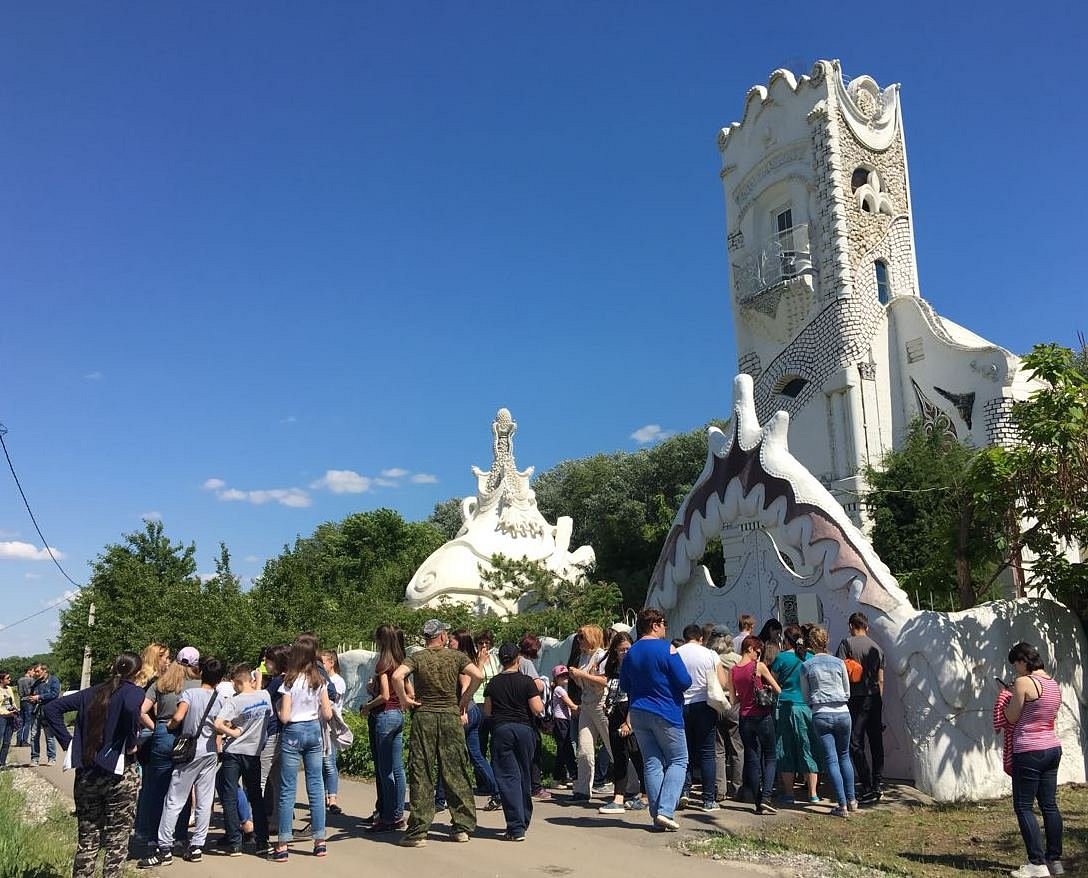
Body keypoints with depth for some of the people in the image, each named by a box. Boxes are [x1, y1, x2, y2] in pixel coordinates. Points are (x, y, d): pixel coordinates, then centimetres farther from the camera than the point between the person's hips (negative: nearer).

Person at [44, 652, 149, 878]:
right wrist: (131, 744, -15)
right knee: (116, 843, 5)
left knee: (87, 841, 15)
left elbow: (51, 708, 11)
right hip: (119, 773, -5)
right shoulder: (133, 691, -6)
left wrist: (68, 741, 9)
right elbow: (132, 708, -30)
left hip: (85, 773, 5)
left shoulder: (92, 693, 11)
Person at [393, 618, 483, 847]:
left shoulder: (416, 658, -1)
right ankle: (463, 827, 14)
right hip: (451, 716, 1)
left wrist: (403, 698, -4)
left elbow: (397, 676, -19)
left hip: (423, 717, -1)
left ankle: (418, 831, 5)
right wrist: (465, 699, 1)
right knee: (456, 773, 9)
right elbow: (478, 675, -12)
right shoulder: (456, 656, 1)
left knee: (421, 775, 4)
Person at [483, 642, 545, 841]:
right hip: (524, 728, 0)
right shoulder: (527, 681, -5)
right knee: (525, 777, 15)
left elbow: (487, 711, 4)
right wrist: (541, 703, 11)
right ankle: (524, 822, 27)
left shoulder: (493, 683, 1)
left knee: (507, 778, 0)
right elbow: (537, 709, -9)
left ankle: (516, 828, -7)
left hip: (501, 730, 0)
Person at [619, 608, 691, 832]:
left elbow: (623, 686, 13)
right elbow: (684, 682, -13)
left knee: (651, 763, 9)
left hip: (638, 713, 5)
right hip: (666, 713, -5)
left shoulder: (631, 652, 7)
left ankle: (657, 813, 7)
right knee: (678, 761, 4)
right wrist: (665, 684, 7)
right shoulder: (666, 649, -11)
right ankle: (665, 811, -9)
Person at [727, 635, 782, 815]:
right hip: (763, 716, -4)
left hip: (745, 718, 4)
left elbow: (732, 700, 6)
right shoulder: (759, 666, -10)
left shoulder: (732, 671, 3)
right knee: (769, 758, 7)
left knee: (752, 760, 10)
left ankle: (758, 802, 10)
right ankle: (765, 798, -7)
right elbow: (777, 689, -4)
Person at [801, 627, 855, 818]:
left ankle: (842, 805, -1)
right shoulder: (839, 663, 3)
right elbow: (847, 692, 11)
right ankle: (851, 800, 21)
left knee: (831, 760, 1)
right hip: (843, 713, 2)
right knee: (845, 756, 17)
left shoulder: (806, 666, -1)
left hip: (821, 716, -2)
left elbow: (806, 696, 7)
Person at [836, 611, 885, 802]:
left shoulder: (847, 642, -5)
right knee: (876, 743, 11)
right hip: (875, 698, 6)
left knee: (856, 744, -2)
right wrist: (879, 701, 19)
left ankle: (868, 788, -5)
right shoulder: (877, 647, 11)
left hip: (857, 698, -5)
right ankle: (877, 785, 14)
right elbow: (880, 679, 12)